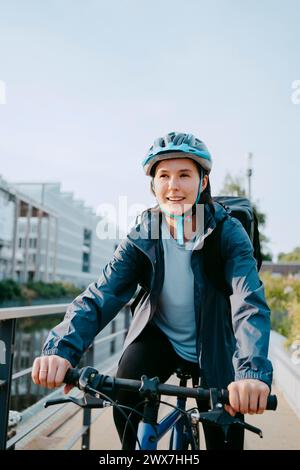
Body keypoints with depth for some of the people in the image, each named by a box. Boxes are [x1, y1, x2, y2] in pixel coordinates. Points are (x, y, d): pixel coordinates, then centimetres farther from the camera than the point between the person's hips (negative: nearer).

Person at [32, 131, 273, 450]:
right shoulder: (141, 238, -15)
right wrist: (62, 347, -44)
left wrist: (253, 370, -52)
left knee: (224, 438, -2)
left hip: (212, 346, -1)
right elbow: (101, 294, -26)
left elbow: (250, 302, -34)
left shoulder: (228, 233, -21)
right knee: (125, 395, -22)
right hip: (158, 337, 1)